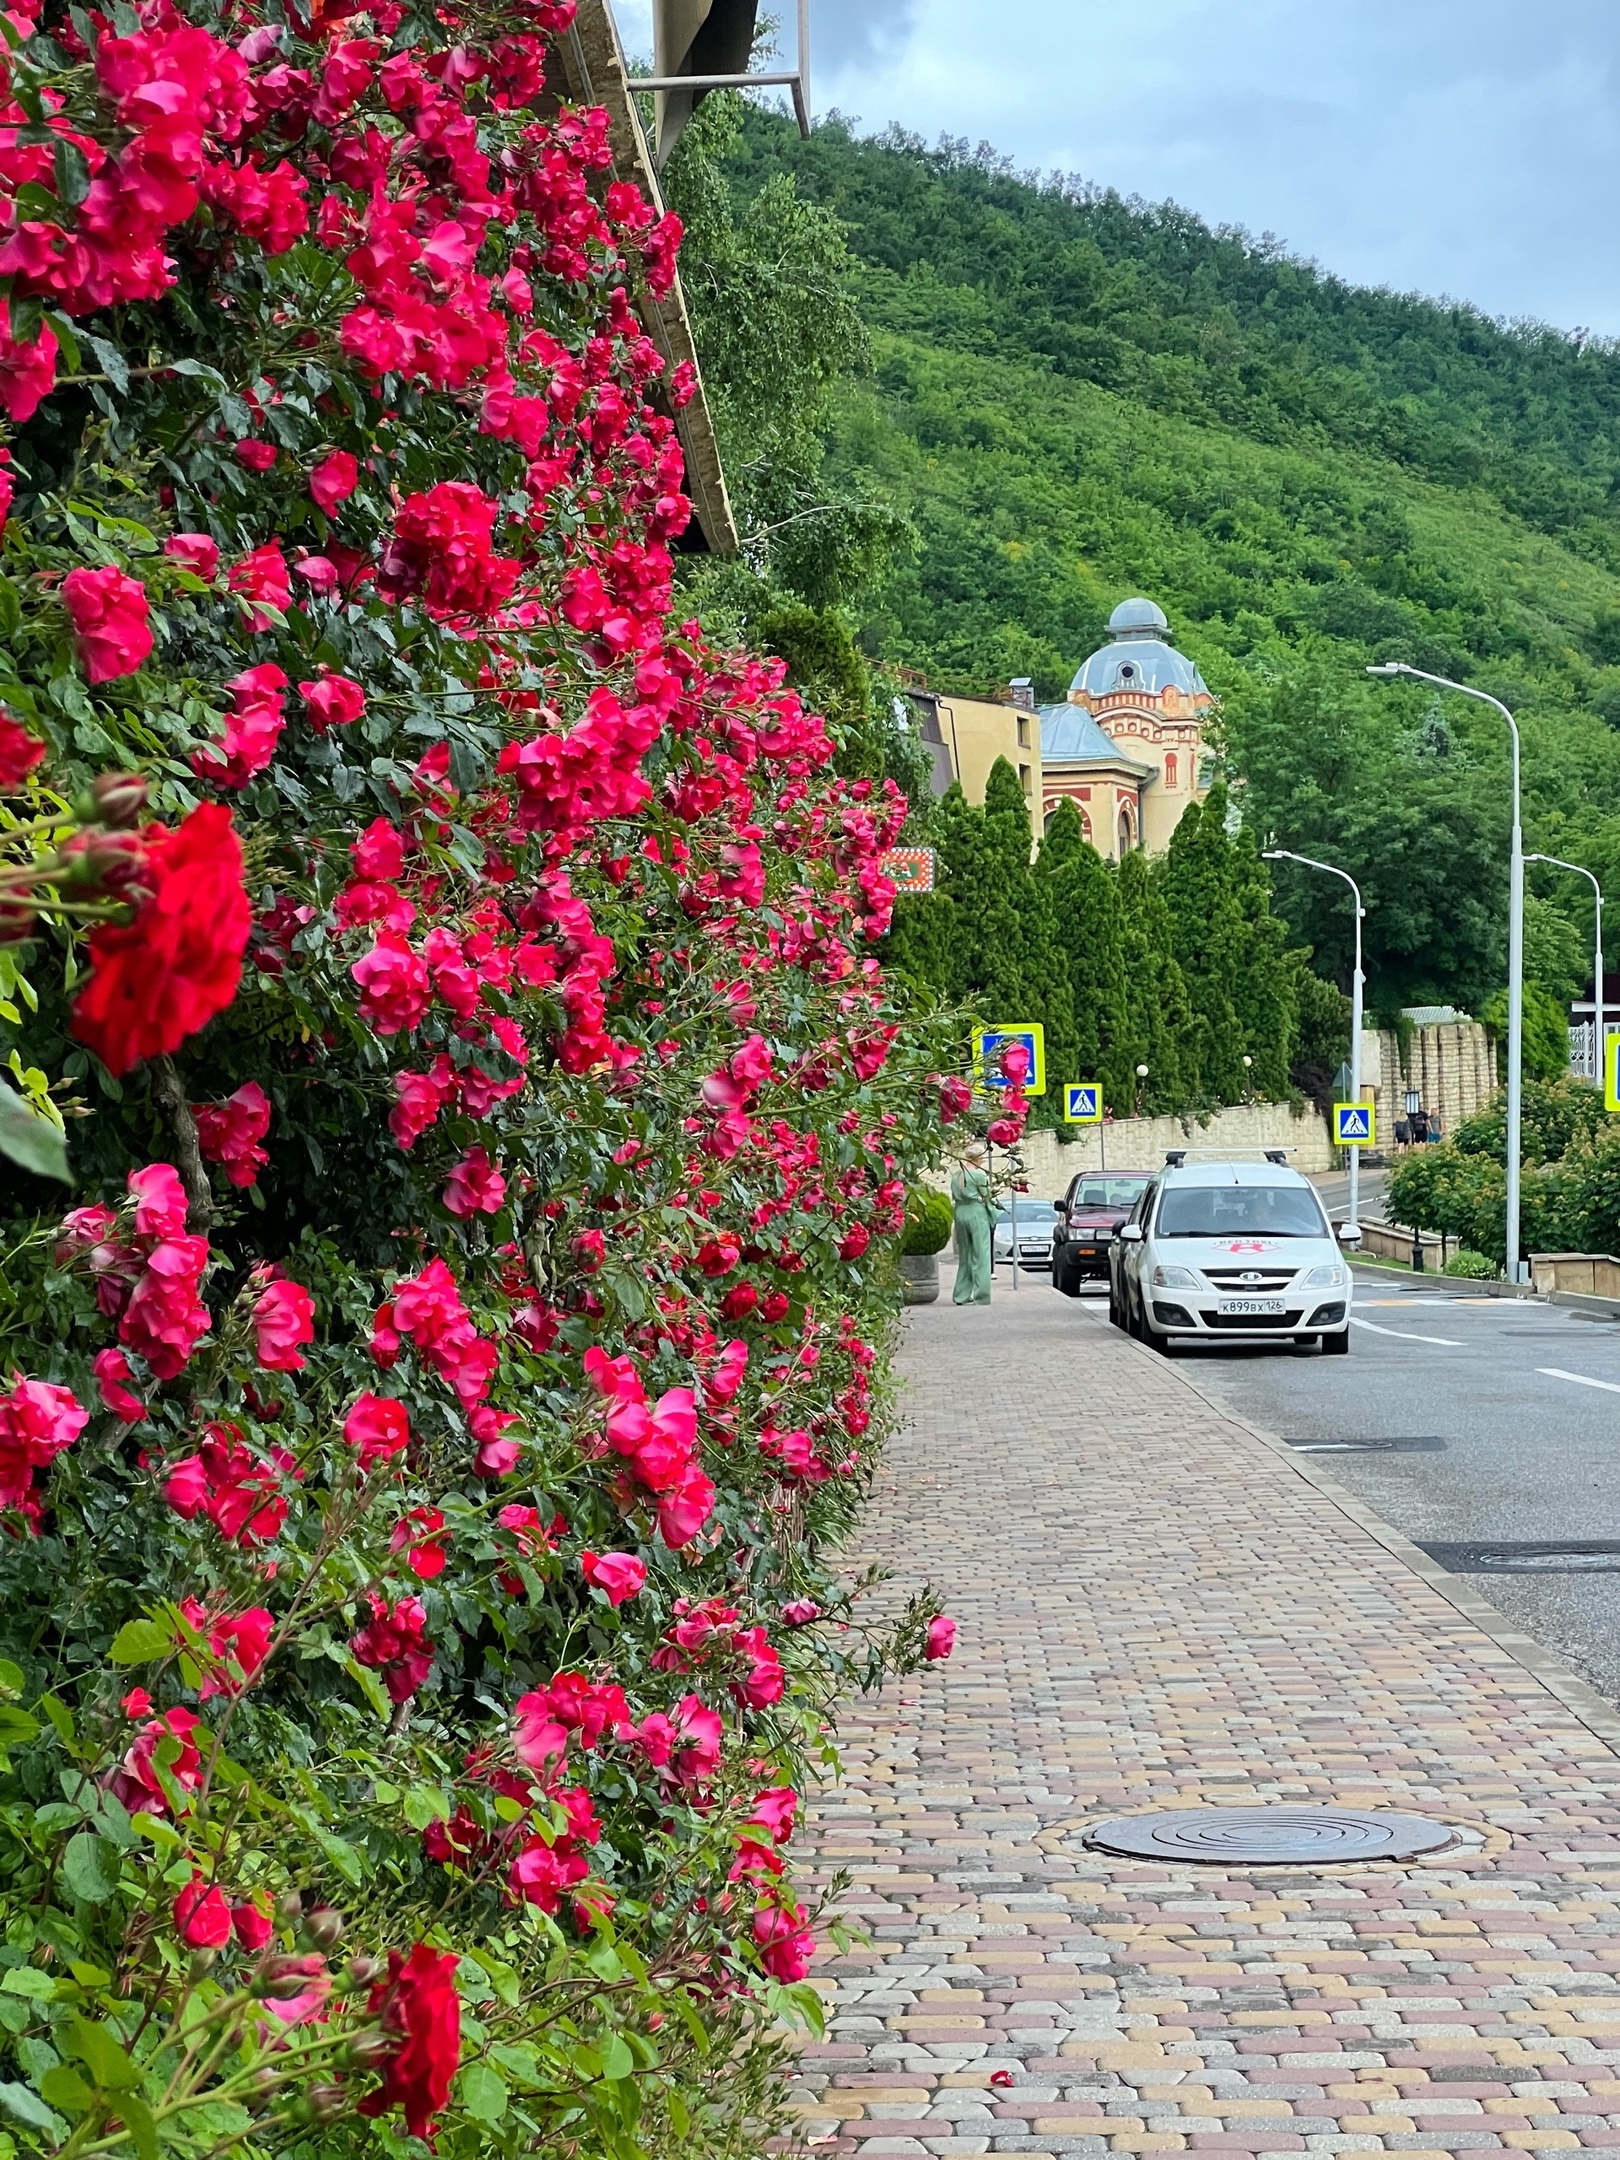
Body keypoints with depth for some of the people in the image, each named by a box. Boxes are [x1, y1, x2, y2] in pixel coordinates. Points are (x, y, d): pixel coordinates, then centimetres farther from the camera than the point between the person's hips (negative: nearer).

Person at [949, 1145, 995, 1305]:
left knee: (964, 1255, 14)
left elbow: (954, 1196, 10)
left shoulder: (956, 1175, 7)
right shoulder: (979, 1175, -12)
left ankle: (962, 1295, 15)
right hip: (977, 1213, -6)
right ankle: (981, 1296, -4)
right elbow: (986, 1196, -4)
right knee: (980, 1256, -2)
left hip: (960, 1213, 6)